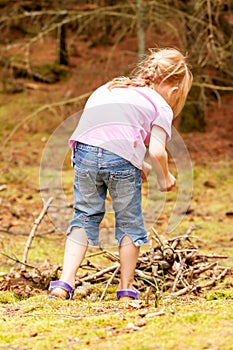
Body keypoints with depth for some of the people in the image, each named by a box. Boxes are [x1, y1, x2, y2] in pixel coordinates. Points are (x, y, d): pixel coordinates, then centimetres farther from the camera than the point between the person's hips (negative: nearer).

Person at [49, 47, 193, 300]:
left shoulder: (109, 88, 28)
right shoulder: (161, 107, 10)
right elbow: (157, 151, -3)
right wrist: (164, 177, 17)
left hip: (85, 150, 4)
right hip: (121, 158, -4)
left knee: (85, 215, 16)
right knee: (129, 222, 15)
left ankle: (65, 282, 4)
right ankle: (126, 289, 21)